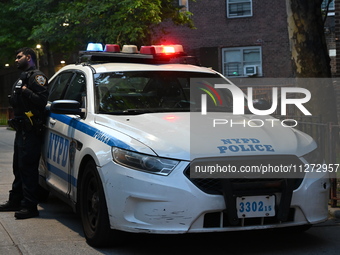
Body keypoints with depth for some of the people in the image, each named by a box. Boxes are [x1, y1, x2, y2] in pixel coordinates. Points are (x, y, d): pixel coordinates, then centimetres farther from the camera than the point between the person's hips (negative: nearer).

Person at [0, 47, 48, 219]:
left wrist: (25, 91, -21)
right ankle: (15, 201, 25)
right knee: (19, 168, 16)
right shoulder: (22, 78, 25)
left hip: (30, 132, -11)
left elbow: (42, 100, -21)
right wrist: (14, 99, 8)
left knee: (28, 168, -11)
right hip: (21, 130, 11)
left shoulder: (36, 76, -8)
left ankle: (30, 206, -9)